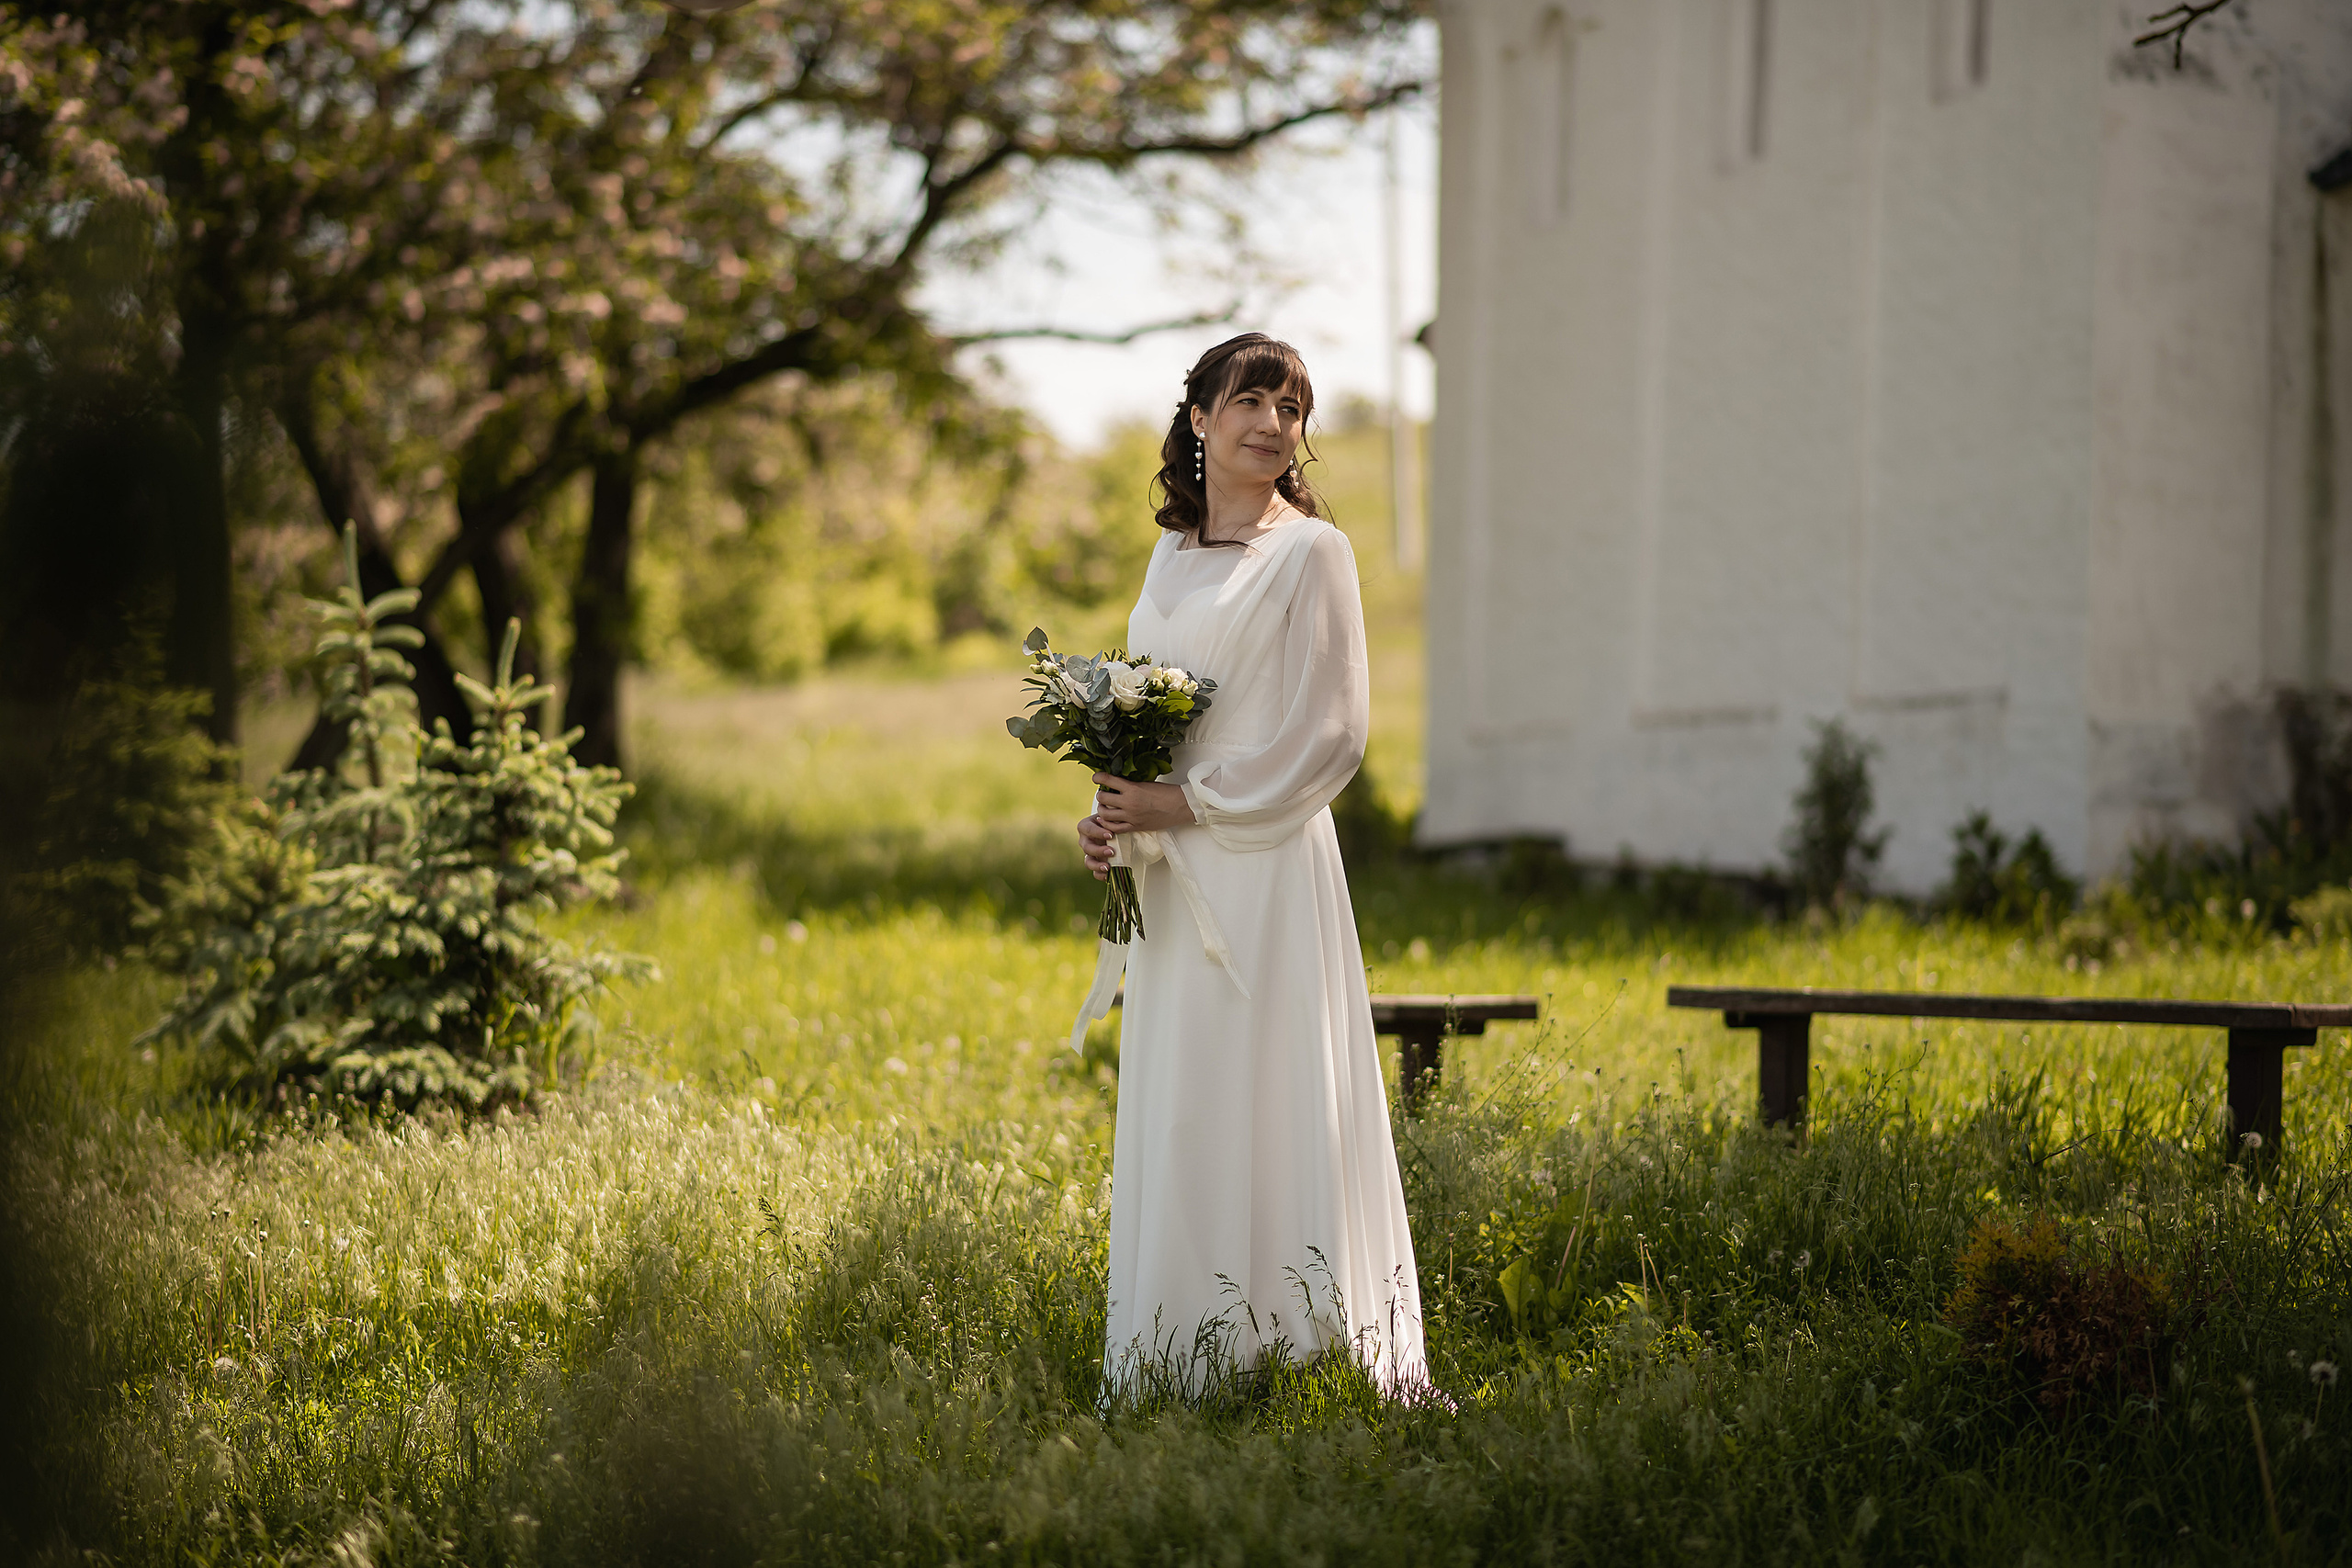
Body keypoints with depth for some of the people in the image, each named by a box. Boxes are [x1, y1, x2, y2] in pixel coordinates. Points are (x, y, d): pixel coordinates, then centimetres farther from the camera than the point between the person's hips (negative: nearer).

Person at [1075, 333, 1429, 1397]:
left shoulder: (1309, 552, -5)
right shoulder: (1173, 553, 16)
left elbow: (1329, 734, -10)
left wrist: (1185, 804, -13)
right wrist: (1111, 815, 4)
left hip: (1263, 867, -7)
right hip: (1170, 880, 7)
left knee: (1263, 1104, -8)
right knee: (1170, 1110, 7)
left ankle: (1289, 1347, -2)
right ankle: (1186, 1360, 13)